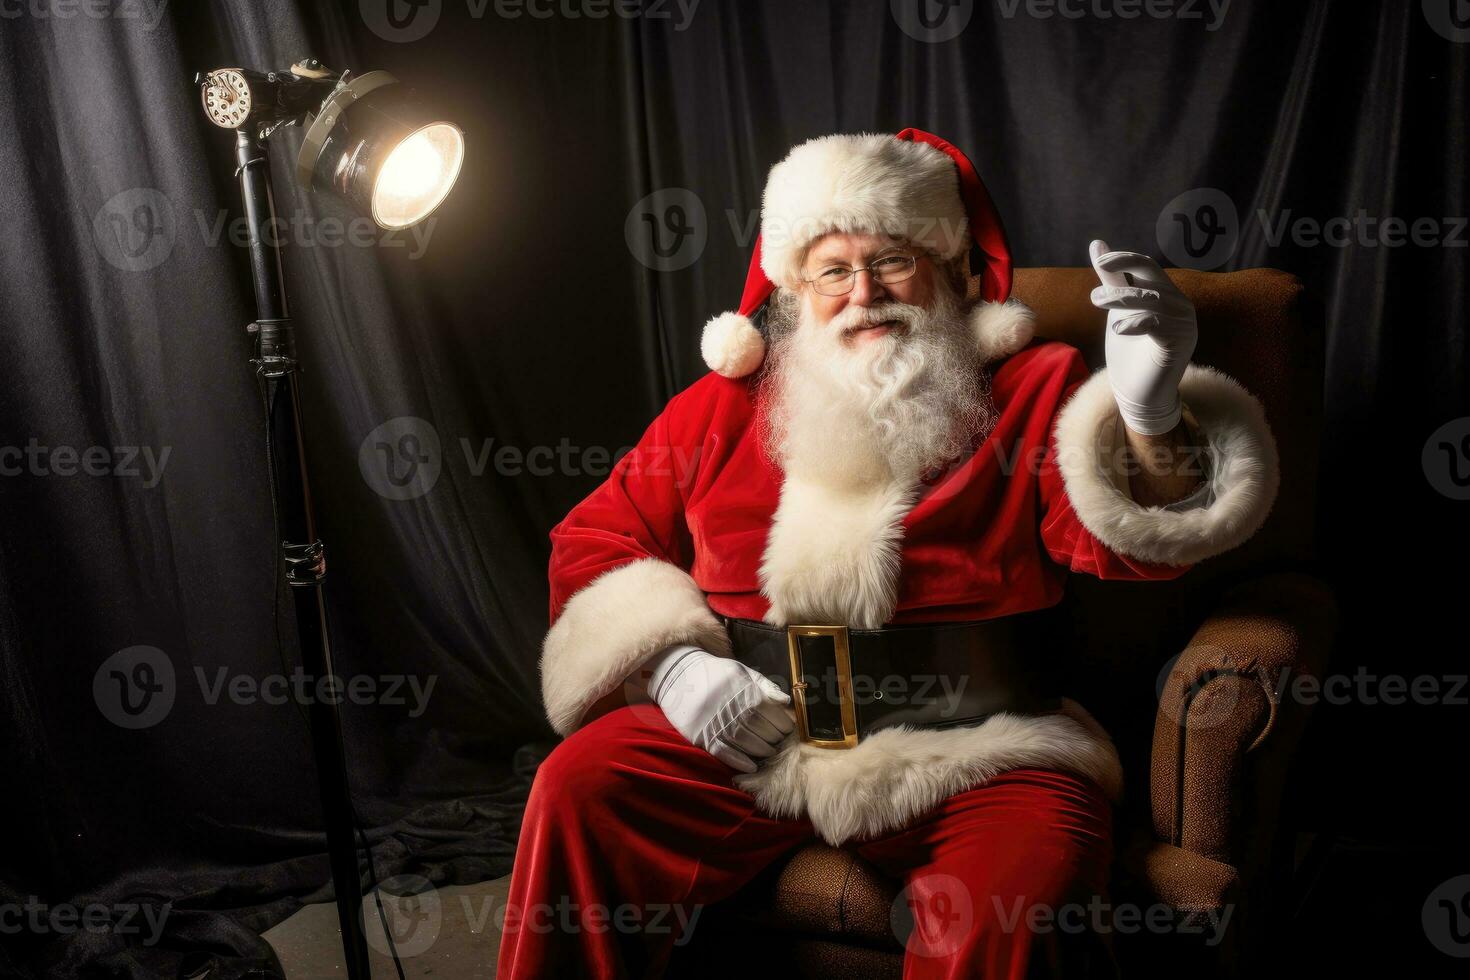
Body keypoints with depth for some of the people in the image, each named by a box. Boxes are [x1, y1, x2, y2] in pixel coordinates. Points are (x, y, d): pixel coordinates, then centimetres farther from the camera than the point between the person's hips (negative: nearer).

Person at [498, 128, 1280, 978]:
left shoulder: (1034, 390, 6)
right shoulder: (725, 405, 12)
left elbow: (1139, 543, -7)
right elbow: (596, 537, 16)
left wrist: (1150, 418, -29)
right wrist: (668, 660, -2)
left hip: (971, 757, -2)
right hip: (748, 736, 3)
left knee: (1017, 902, -30)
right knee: (578, 788, -18)